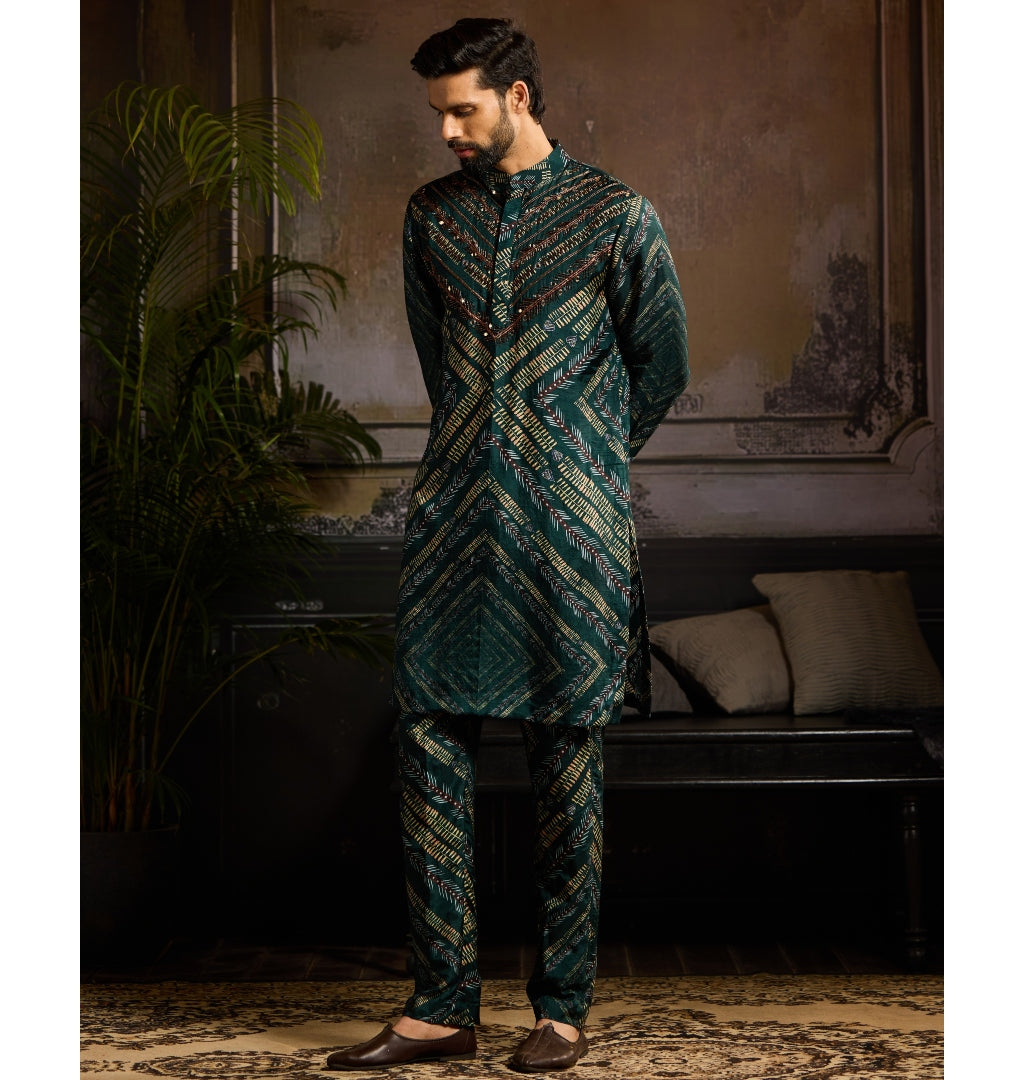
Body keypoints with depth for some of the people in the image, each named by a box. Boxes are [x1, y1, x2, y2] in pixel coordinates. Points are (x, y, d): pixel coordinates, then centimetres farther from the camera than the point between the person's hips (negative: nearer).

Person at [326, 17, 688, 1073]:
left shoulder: (617, 219, 1)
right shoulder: (431, 215, 13)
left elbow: (662, 366, 10)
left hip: (569, 531, -3)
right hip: (452, 518, 4)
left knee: (566, 760, 0)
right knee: (430, 747, -1)